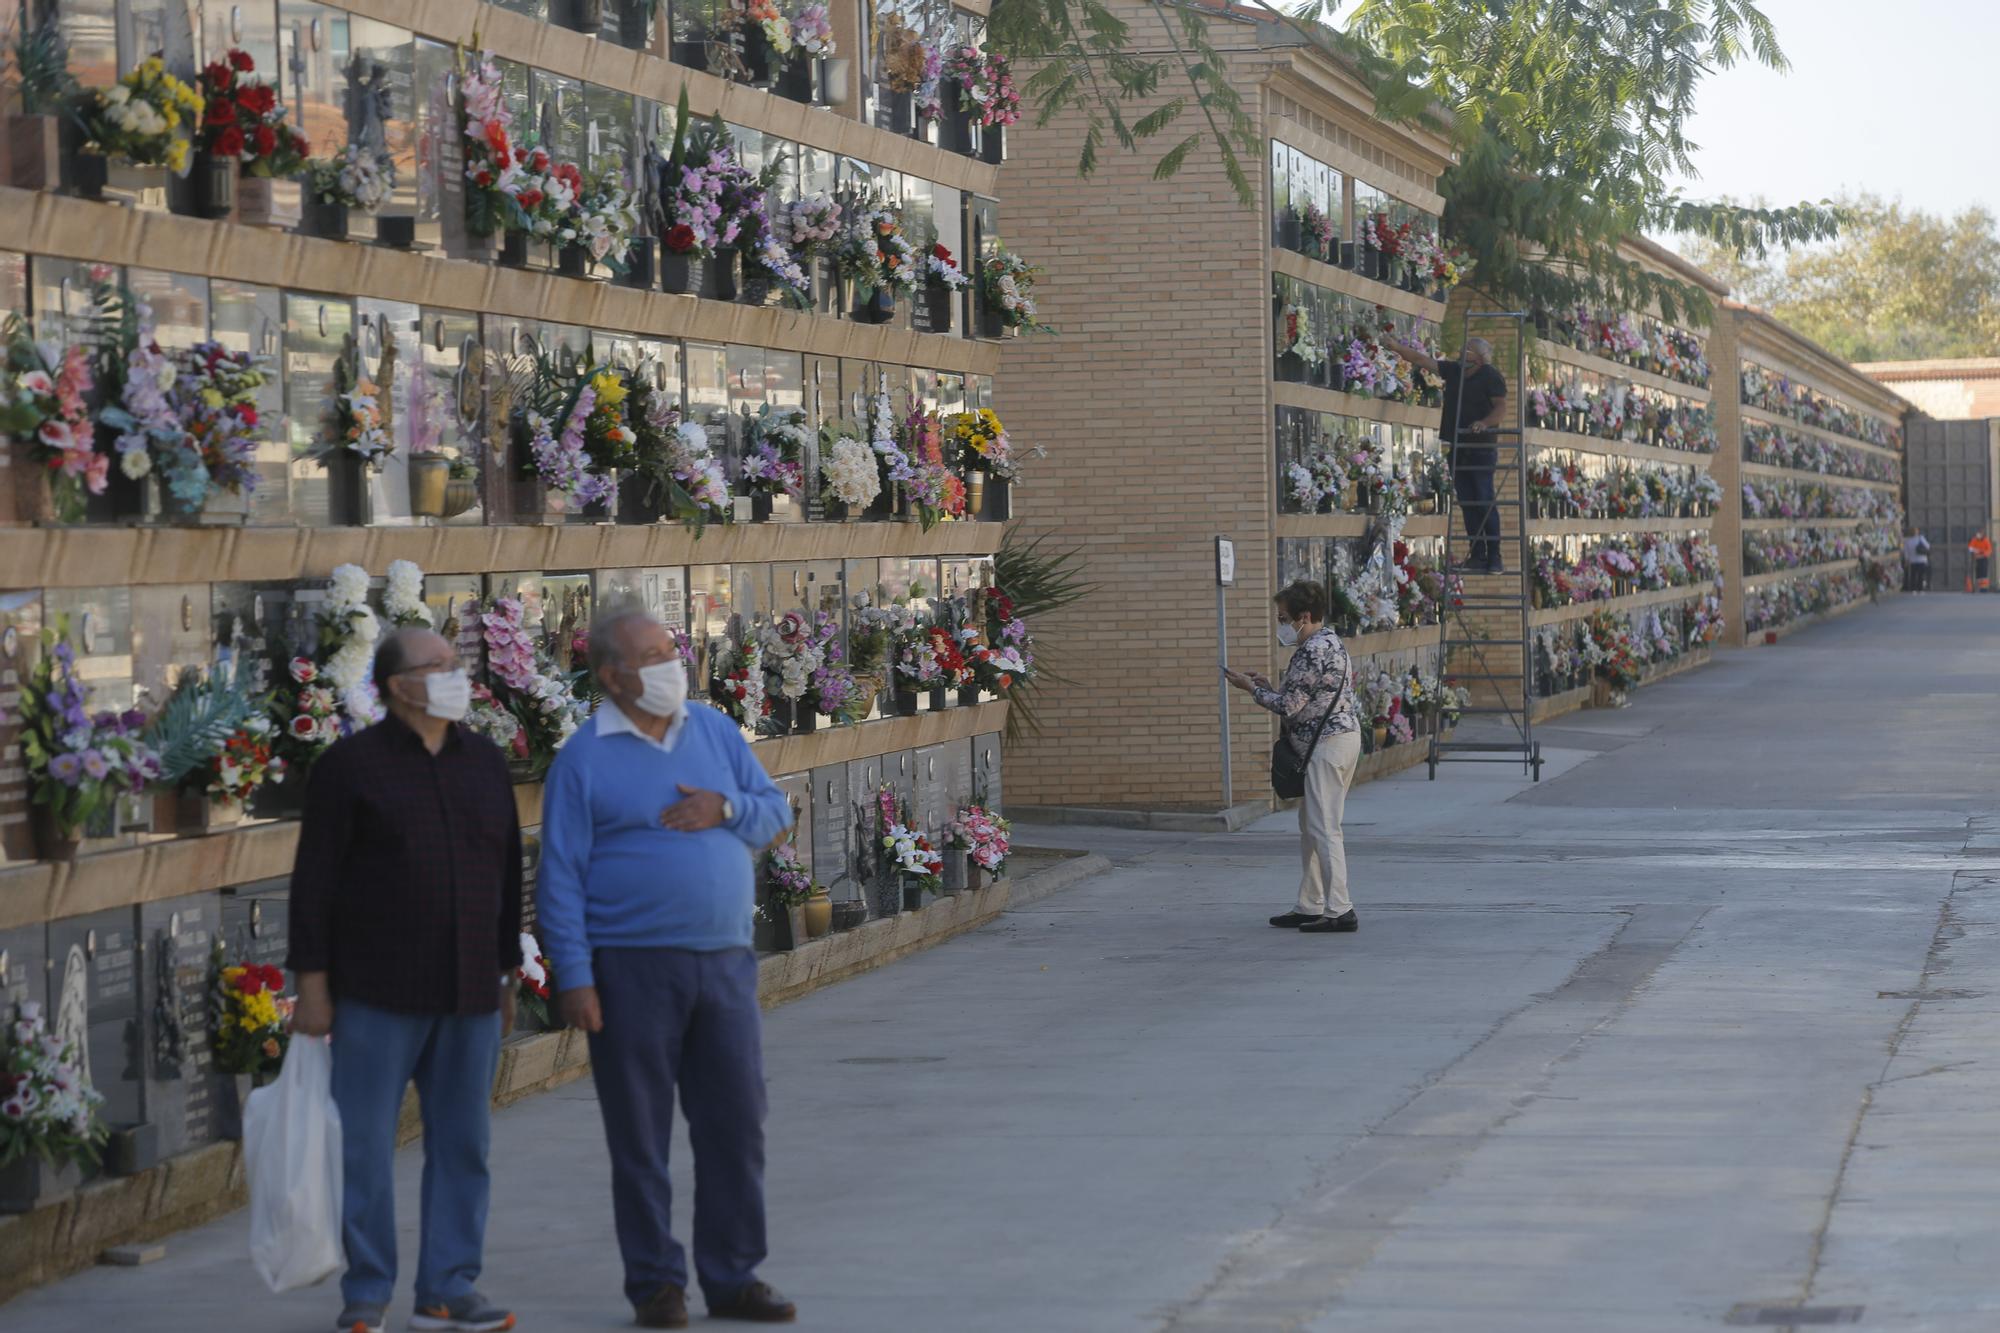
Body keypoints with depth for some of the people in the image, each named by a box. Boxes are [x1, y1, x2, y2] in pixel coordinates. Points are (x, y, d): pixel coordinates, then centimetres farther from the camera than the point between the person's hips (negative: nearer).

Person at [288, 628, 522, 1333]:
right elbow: (314, 879, -5)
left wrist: (507, 973, 15)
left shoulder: (486, 764, 11)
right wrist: (312, 984, -9)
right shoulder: (350, 766, -4)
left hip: (470, 994, 5)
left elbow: (507, 874, 17)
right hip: (377, 996, -5)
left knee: (461, 1144, 6)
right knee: (365, 1145, 0)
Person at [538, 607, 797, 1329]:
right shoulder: (584, 760, -3)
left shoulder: (716, 731, 10)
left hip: (725, 963, 4)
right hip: (632, 966, -4)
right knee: (640, 1137, 3)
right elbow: (560, 876, -5)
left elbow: (776, 809, 14)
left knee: (736, 1125, 7)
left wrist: (727, 809, -8)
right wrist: (573, 977, -11)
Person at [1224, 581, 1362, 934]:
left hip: (1328, 745, -11)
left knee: (1323, 829, -9)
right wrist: (1266, 685, 15)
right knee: (1311, 827, 15)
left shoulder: (1312, 652, -18)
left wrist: (1252, 688, -4)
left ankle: (1340, 911, -11)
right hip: (1341, 737, 11)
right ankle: (1310, 906, 20)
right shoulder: (1329, 642, 16)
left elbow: (1289, 706, -17)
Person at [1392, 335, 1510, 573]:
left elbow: (1501, 408, -14)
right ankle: (1478, 555, 9)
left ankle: (1494, 558, -7)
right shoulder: (1454, 371, 13)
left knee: (1485, 503, -9)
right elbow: (1422, 360, 14)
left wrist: (1485, 422, -32)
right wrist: (1395, 345, 9)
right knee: (1467, 504, 5)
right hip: (1458, 449, 7)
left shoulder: (1491, 377, -5)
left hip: (1481, 448, -7)